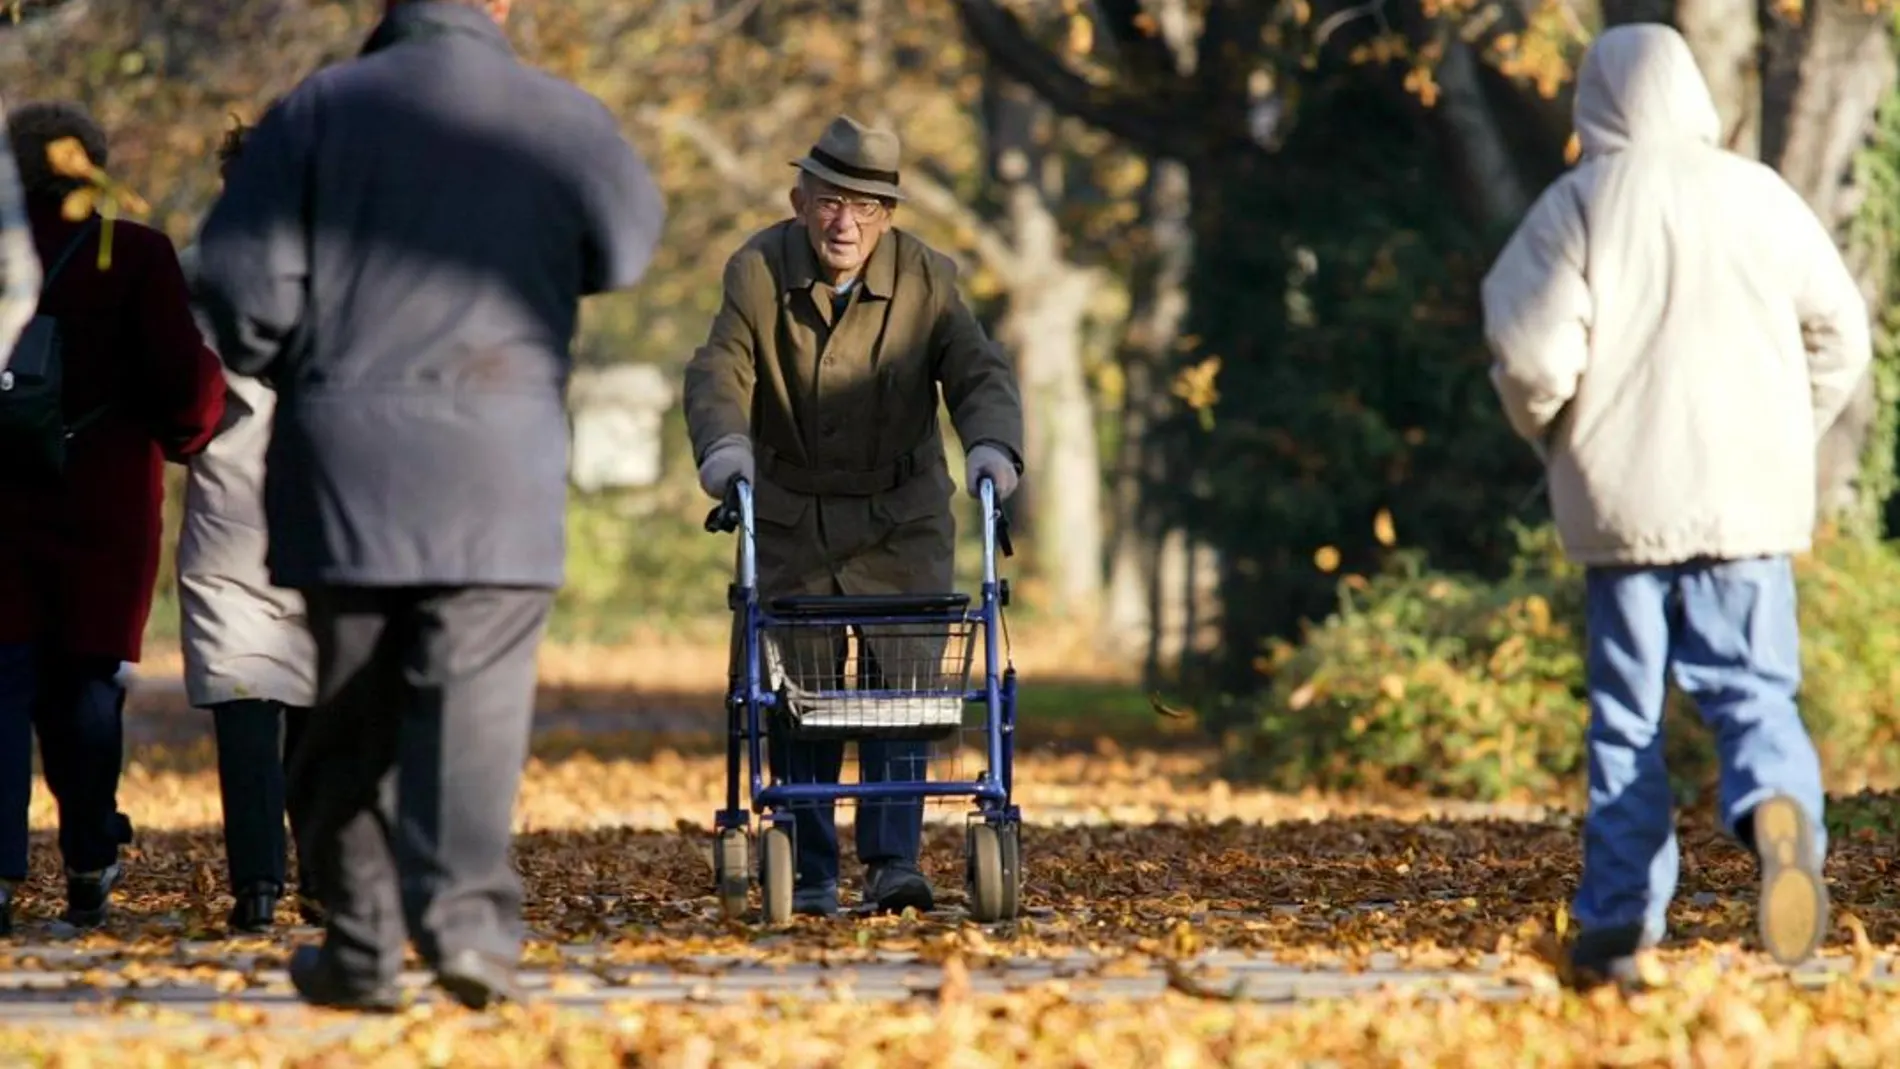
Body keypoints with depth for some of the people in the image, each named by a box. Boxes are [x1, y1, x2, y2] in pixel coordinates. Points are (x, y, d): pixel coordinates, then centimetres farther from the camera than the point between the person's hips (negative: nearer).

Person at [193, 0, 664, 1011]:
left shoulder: (320, 108, 1)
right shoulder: (563, 118, 3)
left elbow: (237, 276, -4)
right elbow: (626, 247, 22)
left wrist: (281, 362, 15)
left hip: (342, 452, 1)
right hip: (499, 465, -1)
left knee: (350, 708, 10)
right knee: (472, 701, -6)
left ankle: (359, 948, 13)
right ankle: (465, 915, -25)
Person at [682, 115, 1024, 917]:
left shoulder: (926, 280, -9)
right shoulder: (758, 273, -10)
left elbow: (979, 374, -17)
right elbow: (719, 374, -18)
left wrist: (992, 444, -37)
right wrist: (725, 445, -39)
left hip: (900, 520, 0)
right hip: (789, 519, 0)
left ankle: (894, 862, -6)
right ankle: (811, 874, 6)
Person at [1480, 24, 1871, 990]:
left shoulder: (1576, 205, -5)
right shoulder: (1758, 196, 2)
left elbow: (1534, 360, -10)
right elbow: (1839, 336, 7)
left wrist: (1554, 438, 10)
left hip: (1622, 501, -1)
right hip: (1749, 500, 1)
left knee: (1625, 712, 8)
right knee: (1753, 690, 4)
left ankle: (1617, 927, 8)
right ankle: (1778, 806, -29)